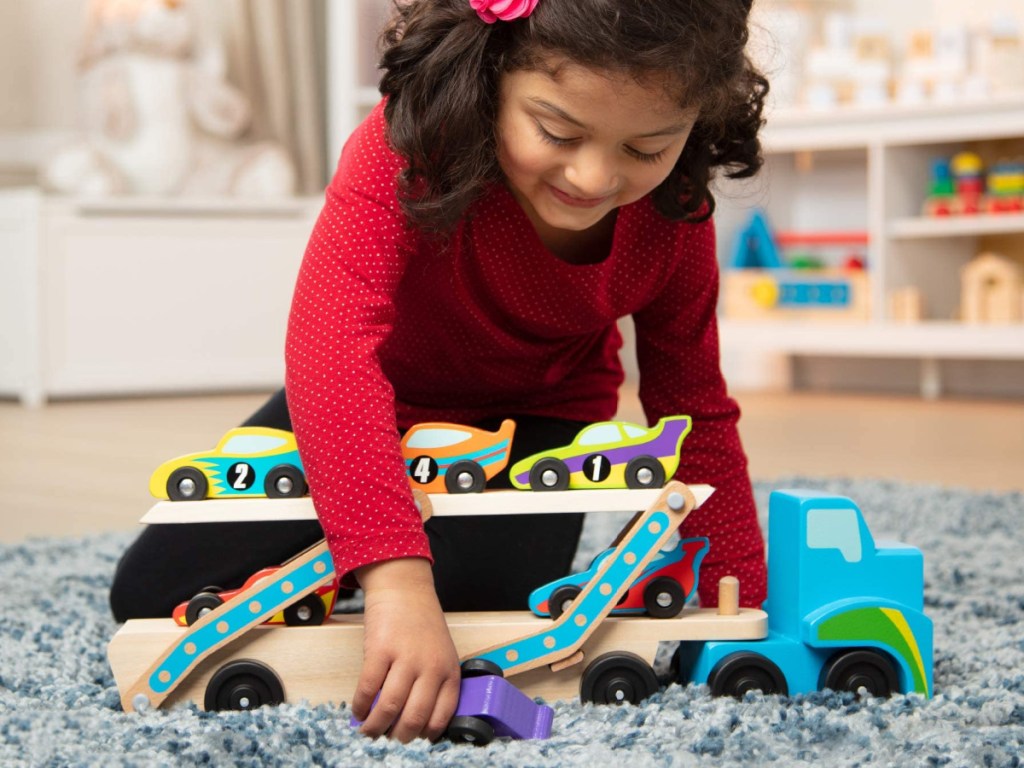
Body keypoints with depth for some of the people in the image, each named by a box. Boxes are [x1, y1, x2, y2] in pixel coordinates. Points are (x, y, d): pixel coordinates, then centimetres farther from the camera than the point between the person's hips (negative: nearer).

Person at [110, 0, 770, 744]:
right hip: (382, 403, 0)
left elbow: (695, 415, -10)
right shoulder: (403, 152, -38)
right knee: (150, 592, -7)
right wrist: (396, 577, -63)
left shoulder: (674, 220, -24)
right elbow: (329, 346, -52)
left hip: (537, 415, 1)